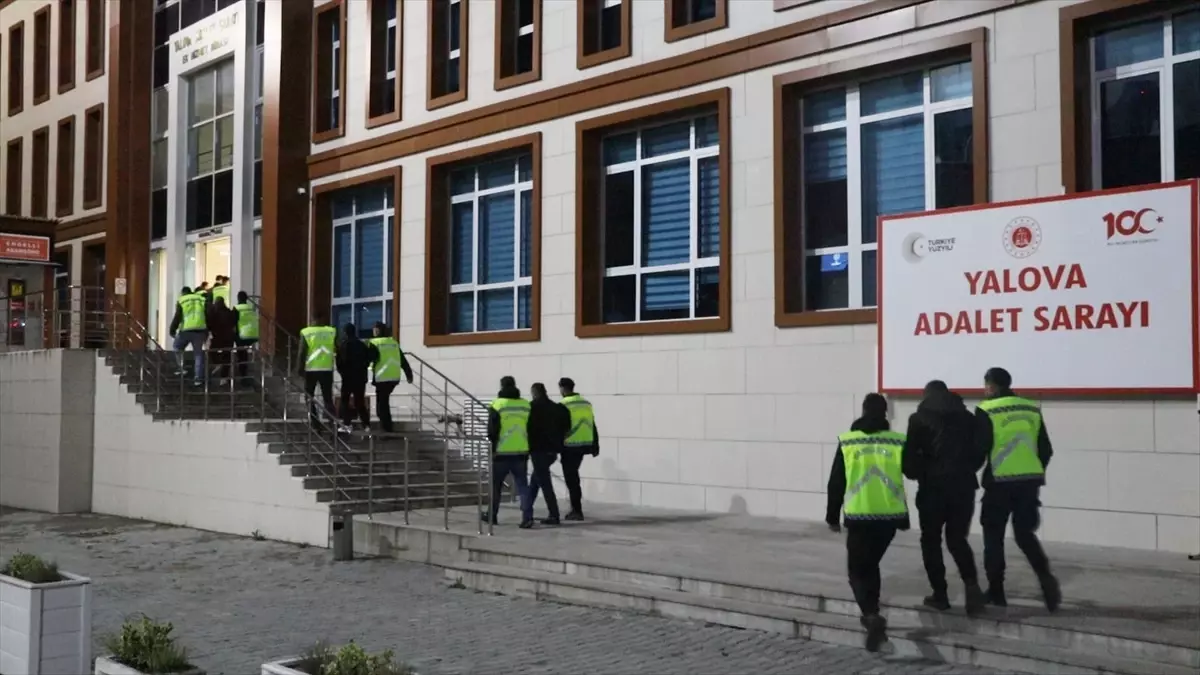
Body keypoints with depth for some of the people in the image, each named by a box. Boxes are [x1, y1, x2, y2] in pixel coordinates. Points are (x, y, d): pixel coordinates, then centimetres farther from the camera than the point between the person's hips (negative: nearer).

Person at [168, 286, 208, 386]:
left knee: (178, 348, 20)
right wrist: (206, 333, 19)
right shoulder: (202, 300, 16)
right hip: (200, 330, 3)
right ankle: (198, 377, -1)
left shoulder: (181, 301, 5)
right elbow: (207, 317, 15)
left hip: (186, 330, -3)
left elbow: (177, 317, -2)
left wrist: (172, 330, 6)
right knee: (198, 353, 7)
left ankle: (181, 368, 8)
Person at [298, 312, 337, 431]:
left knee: (309, 398, 11)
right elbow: (337, 351, 0)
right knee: (328, 398, 9)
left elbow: (302, 352, -8)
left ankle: (315, 424, 6)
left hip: (310, 369, -2)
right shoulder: (332, 331, 0)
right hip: (327, 369, 2)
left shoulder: (306, 332, -6)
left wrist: (301, 368, -1)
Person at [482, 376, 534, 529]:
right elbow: (530, 429, 10)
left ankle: (491, 515, 26)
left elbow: (492, 430, -10)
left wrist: (493, 445, 5)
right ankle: (527, 517, -9)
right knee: (522, 485, 4)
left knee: (496, 485, 13)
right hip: (521, 452, 3)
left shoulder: (497, 405, -9)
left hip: (502, 453, -3)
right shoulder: (526, 405, 4)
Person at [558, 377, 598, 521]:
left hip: (570, 446, -7)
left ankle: (577, 510, 1)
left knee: (571, 477, 1)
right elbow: (592, 427, 14)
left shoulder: (564, 405, -9)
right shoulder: (586, 403, 12)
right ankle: (575, 507, 21)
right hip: (584, 445, 7)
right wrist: (595, 446, 18)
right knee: (573, 474, 19)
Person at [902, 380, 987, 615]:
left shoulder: (919, 419, 0)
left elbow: (910, 454, -6)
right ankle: (972, 583, -8)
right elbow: (979, 453, 9)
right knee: (957, 539, 15)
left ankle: (940, 594, 10)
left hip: (933, 486, -3)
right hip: (963, 485, 3)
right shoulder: (967, 417, 12)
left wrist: (915, 474, 13)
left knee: (931, 541, 12)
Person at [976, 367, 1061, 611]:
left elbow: (979, 448, -11)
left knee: (994, 536, 10)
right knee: (1025, 534, 15)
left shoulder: (986, 411, -6)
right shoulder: (1032, 410, 11)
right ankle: (1046, 578, -6)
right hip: (1030, 481, 5)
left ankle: (996, 592, 12)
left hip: (1000, 482, -5)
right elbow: (1046, 450, 12)